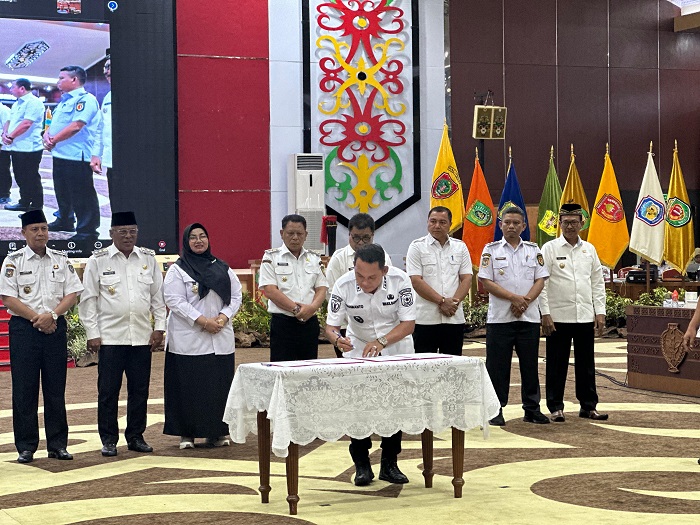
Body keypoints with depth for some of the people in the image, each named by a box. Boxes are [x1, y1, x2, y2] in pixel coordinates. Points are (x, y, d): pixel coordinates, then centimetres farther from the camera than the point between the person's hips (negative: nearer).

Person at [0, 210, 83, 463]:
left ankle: (58, 444, 12)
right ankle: (26, 447, 5)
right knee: (24, 390, -1)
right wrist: (37, 318, -12)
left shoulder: (61, 259, 9)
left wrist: (52, 315, -11)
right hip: (24, 328, -3)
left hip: (55, 327, 3)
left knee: (56, 388, 5)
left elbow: (72, 293, 5)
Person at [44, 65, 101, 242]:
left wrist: (54, 140, -15)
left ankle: (87, 231, -4)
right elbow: (54, 123, 22)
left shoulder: (85, 99, -13)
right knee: (62, 192, 20)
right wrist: (47, 134, -1)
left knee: (81, 195, -7)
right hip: (60, 154, 10)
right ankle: (65, 221, 34)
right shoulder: (65, 101, 20)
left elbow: (76, 126, -23)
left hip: (77, 156, -10)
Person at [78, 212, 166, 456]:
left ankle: (135, 436, 19)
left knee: (140, 390, 7)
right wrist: (92, 333, -4)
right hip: (110, 337, -3)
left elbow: (158, 296, 13)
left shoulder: (148, 258, 9)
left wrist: (159, 327, 6)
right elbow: (88, 299, 0)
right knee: (108, 390, 1)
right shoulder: (98, 260, 0)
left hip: (142, 336, 3)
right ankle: (108, 440, 10)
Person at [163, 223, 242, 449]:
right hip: (188, 339, -4)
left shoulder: (223, 268, 15)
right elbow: (175, 301, -10)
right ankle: (187, 433, 4)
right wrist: (203, 321, -17)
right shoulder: (177, 270, 1)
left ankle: (218, 432, 11)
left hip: (220, 338, 4)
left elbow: (236, 297, 11)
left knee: (220, 384, 3)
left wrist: (223, 317, -8)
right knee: (189, 386, -4)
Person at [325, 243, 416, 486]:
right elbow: (331, 326, -19)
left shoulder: (400, 281, -26)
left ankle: (389, 464, 13)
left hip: (397, 349, 0)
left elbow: (408, 324, -23)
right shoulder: (343, 286, -24)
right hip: (358, 349, 0)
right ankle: (361, 464, 3)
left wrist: (381, 342, -39)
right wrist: (337, 339, -43)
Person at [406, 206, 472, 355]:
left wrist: (454, 302, -10)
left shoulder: (460, 247, 12)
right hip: (425, 319, -3)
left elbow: (466, 278, 6)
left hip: (455, 319, 3)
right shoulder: (417, 247, 1)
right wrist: (442, 301, -13)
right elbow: (416, 281, -7)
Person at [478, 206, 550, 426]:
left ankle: (532, 408, 15)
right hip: (499, 317, -2)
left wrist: (525, 301, -11)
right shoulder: (491, 250, 3)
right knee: (498, 366, 0)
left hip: (529, 317, 2)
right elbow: (486, 282, -5)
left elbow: (540, 280, 5)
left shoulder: (534, 250, 11)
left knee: (530, 364, 7)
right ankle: (496, 410, 7)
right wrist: (514, 298, -13)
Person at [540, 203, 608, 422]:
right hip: (558, 317, -4)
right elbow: (541, 283, -5)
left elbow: (597, 282, 13)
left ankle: (588, 406, 17)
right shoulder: (550, 249, -2)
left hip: (585, 317, 4)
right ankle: (556, 407, 10)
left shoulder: (589, 249, 11)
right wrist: (545, 314, -11)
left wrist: (600, 312, 6)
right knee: (557, 365, 2)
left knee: (586, 364, 9)